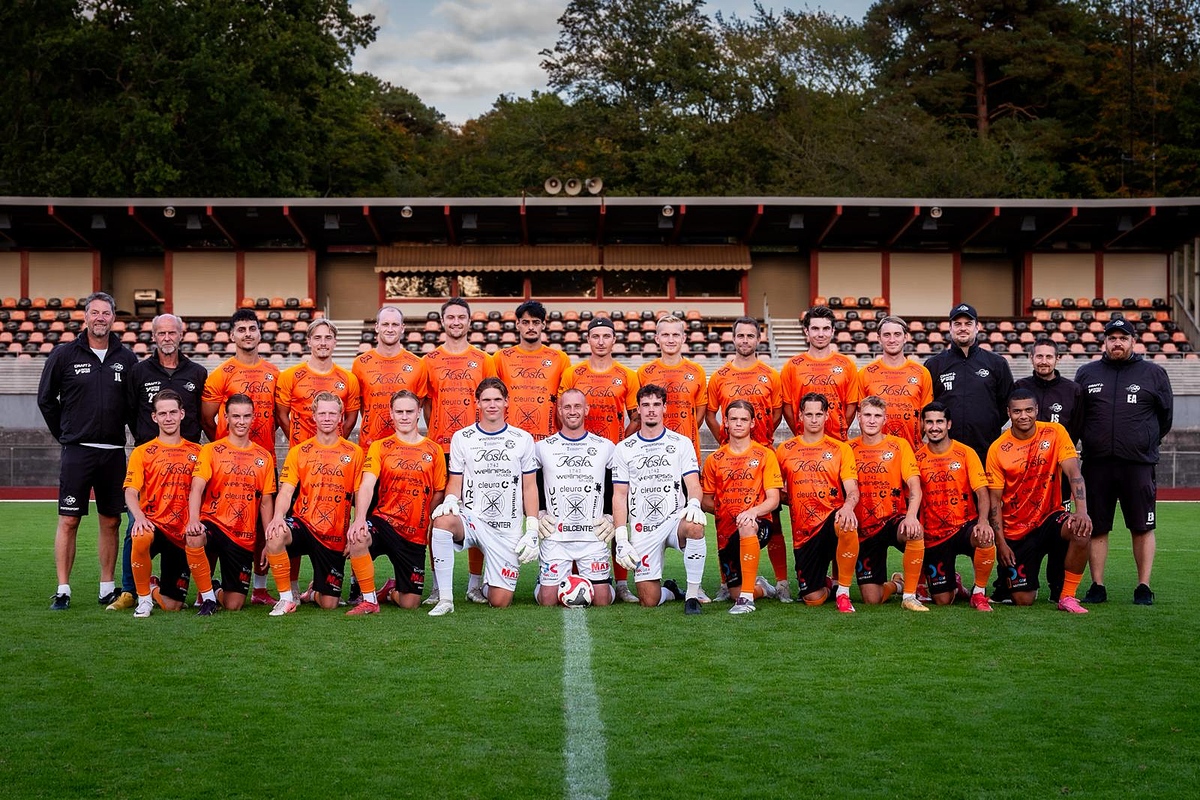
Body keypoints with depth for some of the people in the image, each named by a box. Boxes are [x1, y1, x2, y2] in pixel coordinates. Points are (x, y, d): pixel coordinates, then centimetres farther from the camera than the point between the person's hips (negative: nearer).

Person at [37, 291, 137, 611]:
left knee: (111, 522, 7)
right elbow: (46, 399, 8)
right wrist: (65, 435, 8)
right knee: (68, 521, -2)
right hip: (77, 451, -2)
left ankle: (107, 587, 15)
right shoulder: (64, 355, 1)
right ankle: (63, 590, 3)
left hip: (114, 452, 2)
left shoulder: (126, 358, 7)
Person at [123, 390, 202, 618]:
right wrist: (139, 516, -25)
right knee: (141, 537, -41)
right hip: (153, 524, -2)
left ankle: (155, 590, 37)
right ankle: (144, 596, -15)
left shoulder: (196, 452, 11)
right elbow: (130, 492, -4)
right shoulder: (142, 452, 6)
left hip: (182, 534, 2)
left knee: (172, 606, -2)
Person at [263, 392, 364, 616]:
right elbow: (286, 491, -5)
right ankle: (287, 597, -15)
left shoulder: (354, 452, 3)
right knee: (275, 536, -37)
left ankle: (316, 591, 41)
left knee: (329, 604, -1)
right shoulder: (298, 452, 5)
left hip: (335, 536, 0)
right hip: (303, 523, 0)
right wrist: (278, 516, -25)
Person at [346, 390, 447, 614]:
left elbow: (439, 493, 10)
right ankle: (370, 600, -17)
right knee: (358, 538, -38)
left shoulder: (433, 450, 5)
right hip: (384, 520, -1)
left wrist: (431, 524, -4)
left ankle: (391, 591, 39)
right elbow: (366, 485, -12)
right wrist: (360, 519, -28)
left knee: (410, 603, -1)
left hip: (415, 534, 1)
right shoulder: (380, 447, 2)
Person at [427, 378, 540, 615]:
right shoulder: (461, 438, 6)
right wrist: (450, 500, -15)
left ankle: (490, 583, 32)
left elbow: (530, 487, 6)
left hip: (508, 530, 0)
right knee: (443, 520, -37)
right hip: (471, 519, 0)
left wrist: (532, 531, -1)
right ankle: (445, 599, -28)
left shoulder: (522, 439, 5)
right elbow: (455, 482, 8)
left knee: (499, 602, -7)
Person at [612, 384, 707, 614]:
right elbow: (619, 496, 6)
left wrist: (694, 504, -24)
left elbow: (693, 484, 0)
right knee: (649, 601, -6)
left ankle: (692, 595, -23)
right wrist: (621, 539, -4)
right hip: (643, 530, 1)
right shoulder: (624, 449, 9)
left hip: (675, 519, -1)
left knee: (694, 526, -39)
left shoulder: (681, 443, 7)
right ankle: (670, 591, 32)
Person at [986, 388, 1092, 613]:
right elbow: (994, 500, -4)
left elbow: (1073, 473, -16)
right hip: (1016, 530, 0)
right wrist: (1001, 542, -10)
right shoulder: (997, 449, -7)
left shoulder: (1055, 433, -7)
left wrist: (1081, 511, -32)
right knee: (1023, 600, -6)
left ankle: (1067, 597, -16)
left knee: (1081, 531, -35)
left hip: (1049, 517, 0)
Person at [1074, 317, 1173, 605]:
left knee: (1143, 527, 1)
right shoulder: (1086, 373, 10)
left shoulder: (1154, 373, 6)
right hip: (1096, 465, 2)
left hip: (1138, 465, -1)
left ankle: (1144, 587, 8)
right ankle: (1097, 586, 11)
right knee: (1096, 528, 4)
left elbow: (1165, 417, 14)